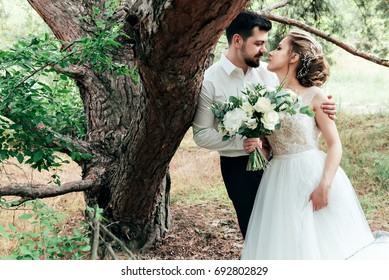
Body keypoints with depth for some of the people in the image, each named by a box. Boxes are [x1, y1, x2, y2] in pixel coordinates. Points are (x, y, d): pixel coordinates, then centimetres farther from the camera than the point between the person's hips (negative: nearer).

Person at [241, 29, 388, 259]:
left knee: (324, 243, 4)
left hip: (314, 176, -4)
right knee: (285, 247, 7)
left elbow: (335, 145, -8)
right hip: (281, 183, 4)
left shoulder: (314, 96, -5)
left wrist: (324, 185, -19)